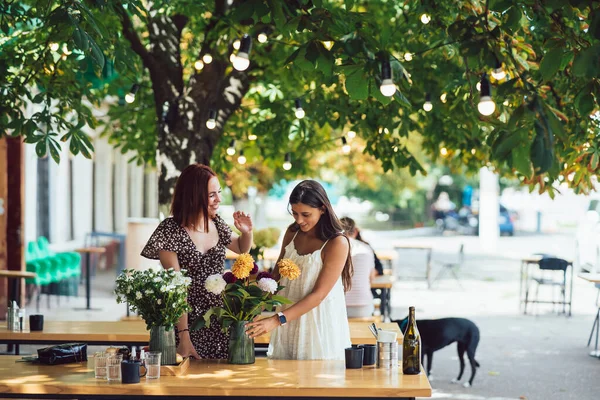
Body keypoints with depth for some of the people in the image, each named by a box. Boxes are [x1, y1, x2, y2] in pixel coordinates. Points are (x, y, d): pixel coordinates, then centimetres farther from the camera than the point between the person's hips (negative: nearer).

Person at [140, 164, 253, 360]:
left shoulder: (216, 223, 3)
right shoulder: (170, 231, -14)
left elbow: (241, 248, 24)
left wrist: (247, 232, 1)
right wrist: (183, 337, -21)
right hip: (189, 323, -5)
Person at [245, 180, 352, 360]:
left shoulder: (337, 243, -15)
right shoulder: (292, 232, 4)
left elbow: (319, 294, -18)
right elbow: (277, 274, 12)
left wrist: (276, 320, -25)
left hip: (320, 324, -5)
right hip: (288, 317, 5)